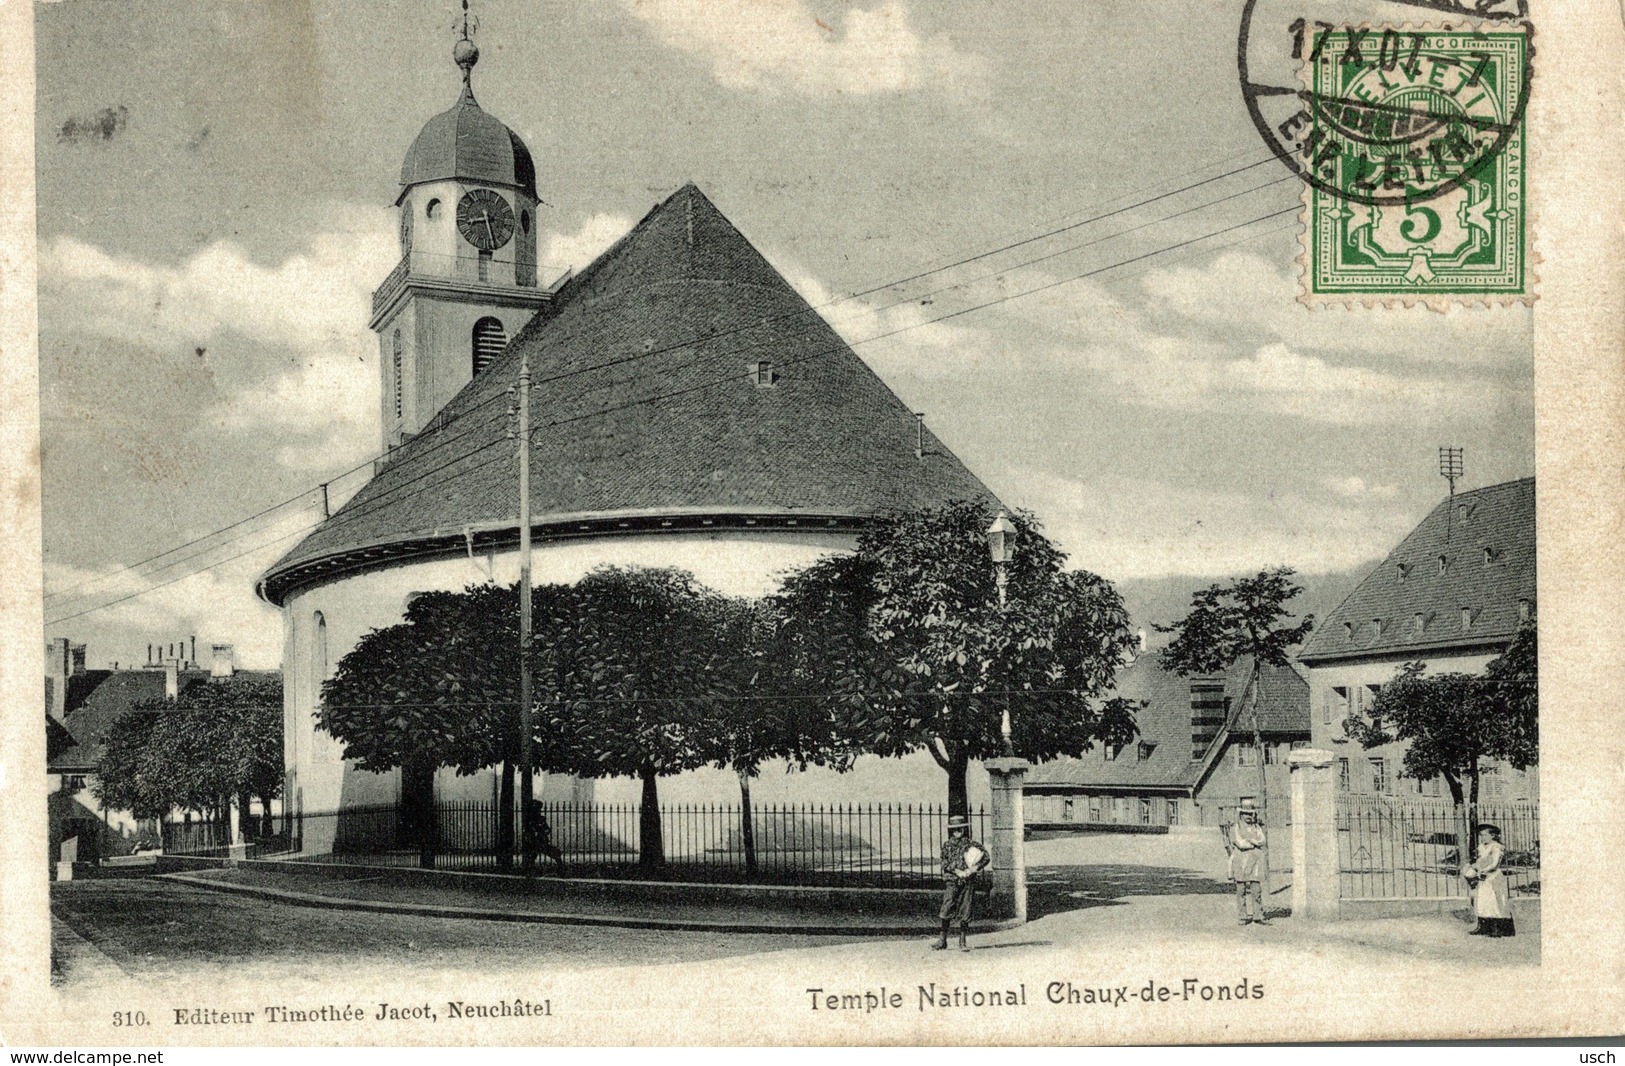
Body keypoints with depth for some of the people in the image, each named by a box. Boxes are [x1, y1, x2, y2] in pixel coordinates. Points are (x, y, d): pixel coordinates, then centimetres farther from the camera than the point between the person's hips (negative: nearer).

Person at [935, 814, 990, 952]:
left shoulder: (970, 844, 7)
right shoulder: (947, 845, 10)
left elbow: (987, 856, 4)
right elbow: (944, 863, 2)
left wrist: (973, 869, -8)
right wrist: (957, 871, -13)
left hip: (968, 881, 0)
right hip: (951, 880, 0)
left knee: (965, 912, 0)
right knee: (947, 909, -11)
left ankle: (962, 942, 8)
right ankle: (942, 940, -6)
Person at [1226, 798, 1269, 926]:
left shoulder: (1258, 827, 13)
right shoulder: (1235, 828, 4)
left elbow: (1262, 841, 0)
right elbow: (1240, 843, -7)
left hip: (1255, 864, 2)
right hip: (1241, 864, -2)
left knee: (1256, 890, -3)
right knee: (1241, 891, 1)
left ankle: (1258, 916, 3)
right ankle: (1242, 917, 6)